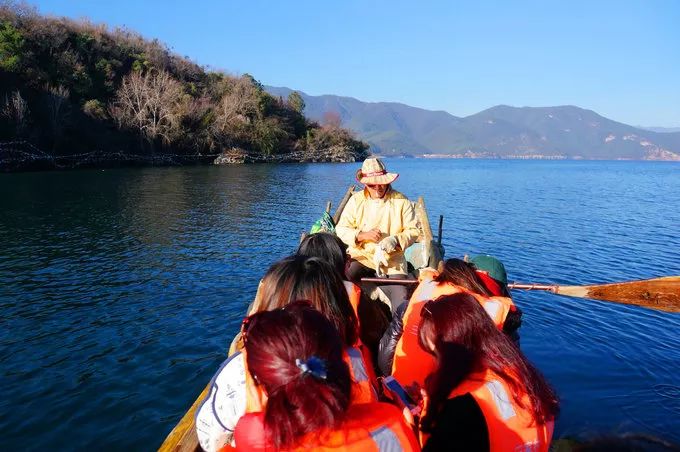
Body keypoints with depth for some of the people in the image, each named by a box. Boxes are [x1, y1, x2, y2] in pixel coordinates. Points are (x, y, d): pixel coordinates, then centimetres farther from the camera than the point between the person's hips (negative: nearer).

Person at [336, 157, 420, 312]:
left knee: (400, 299, -24)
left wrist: (396, 240, -20)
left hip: (392, 259, -1)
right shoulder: (356, 200, 5)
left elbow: (413, 230, 1)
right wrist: (363, 235, -15)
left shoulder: (401, 201, 1)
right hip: (361, 255, 1)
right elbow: (341, 229, 3)